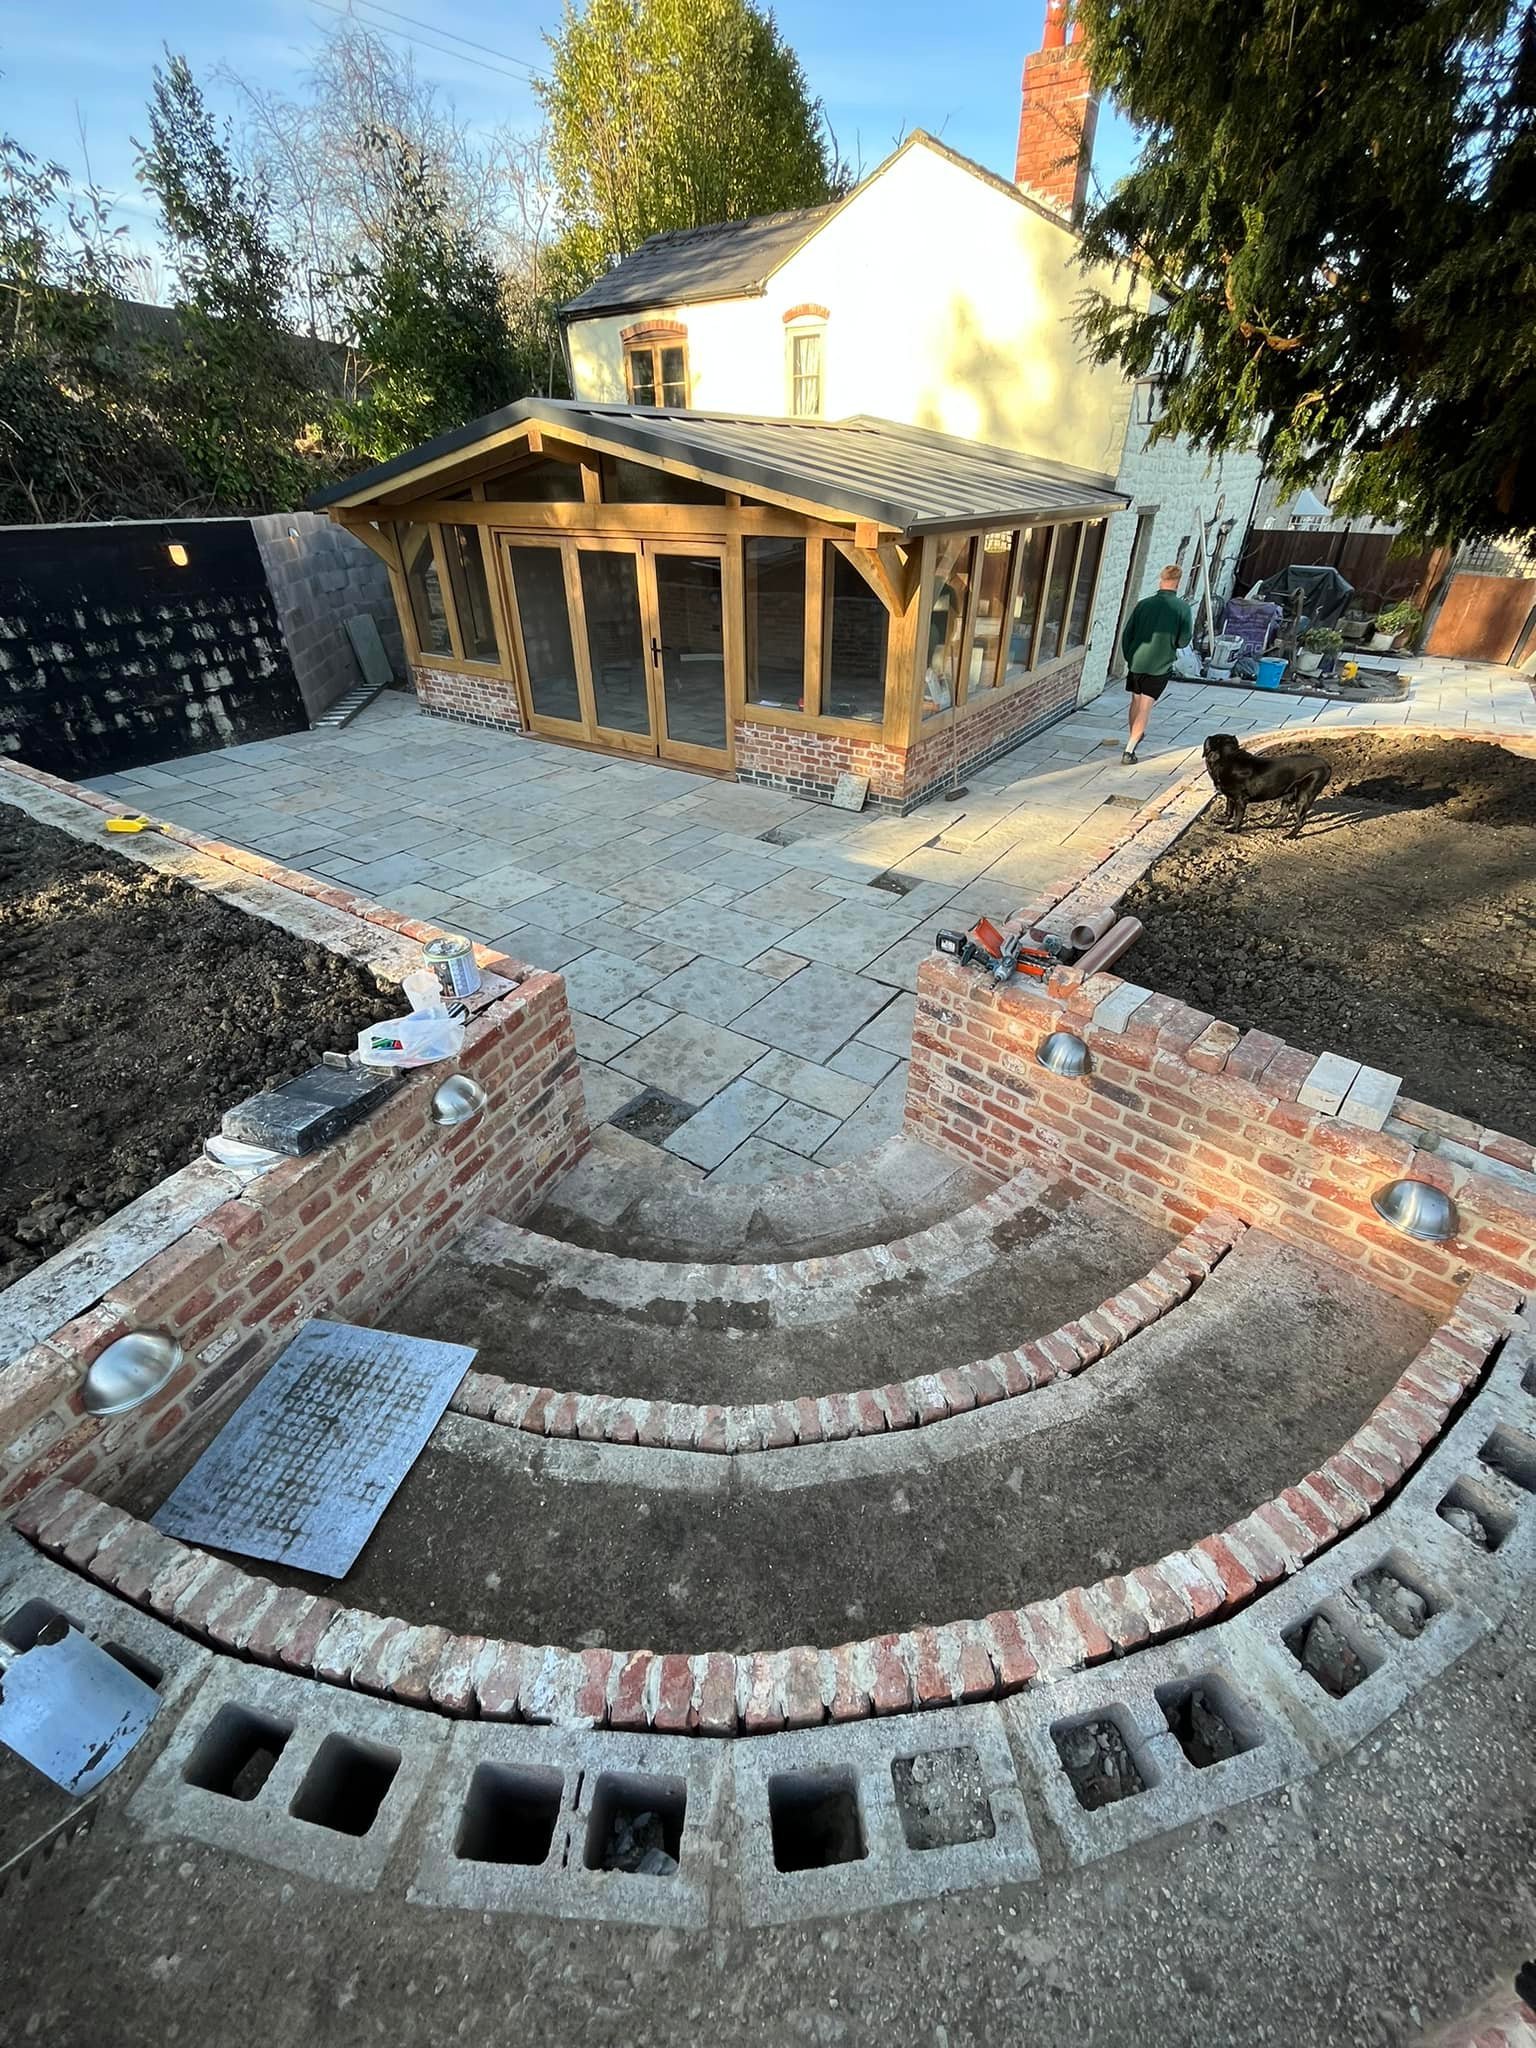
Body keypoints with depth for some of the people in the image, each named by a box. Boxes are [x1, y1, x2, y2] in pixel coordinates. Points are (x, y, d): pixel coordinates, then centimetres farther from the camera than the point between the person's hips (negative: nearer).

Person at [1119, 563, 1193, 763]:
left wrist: (1129, 657, 14)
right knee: (1145, 707, -1)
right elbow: (1183, 641, -7)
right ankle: (1129, 749, -10)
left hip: (1136, 662, 3)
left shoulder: (1144, 604, -2)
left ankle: (1134, 737, 38)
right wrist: (1169, 642, 14)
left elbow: (1126, 635, 1)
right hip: (1160, 665, -2)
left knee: (1136, 701, 19)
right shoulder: (1183, 608, -8)